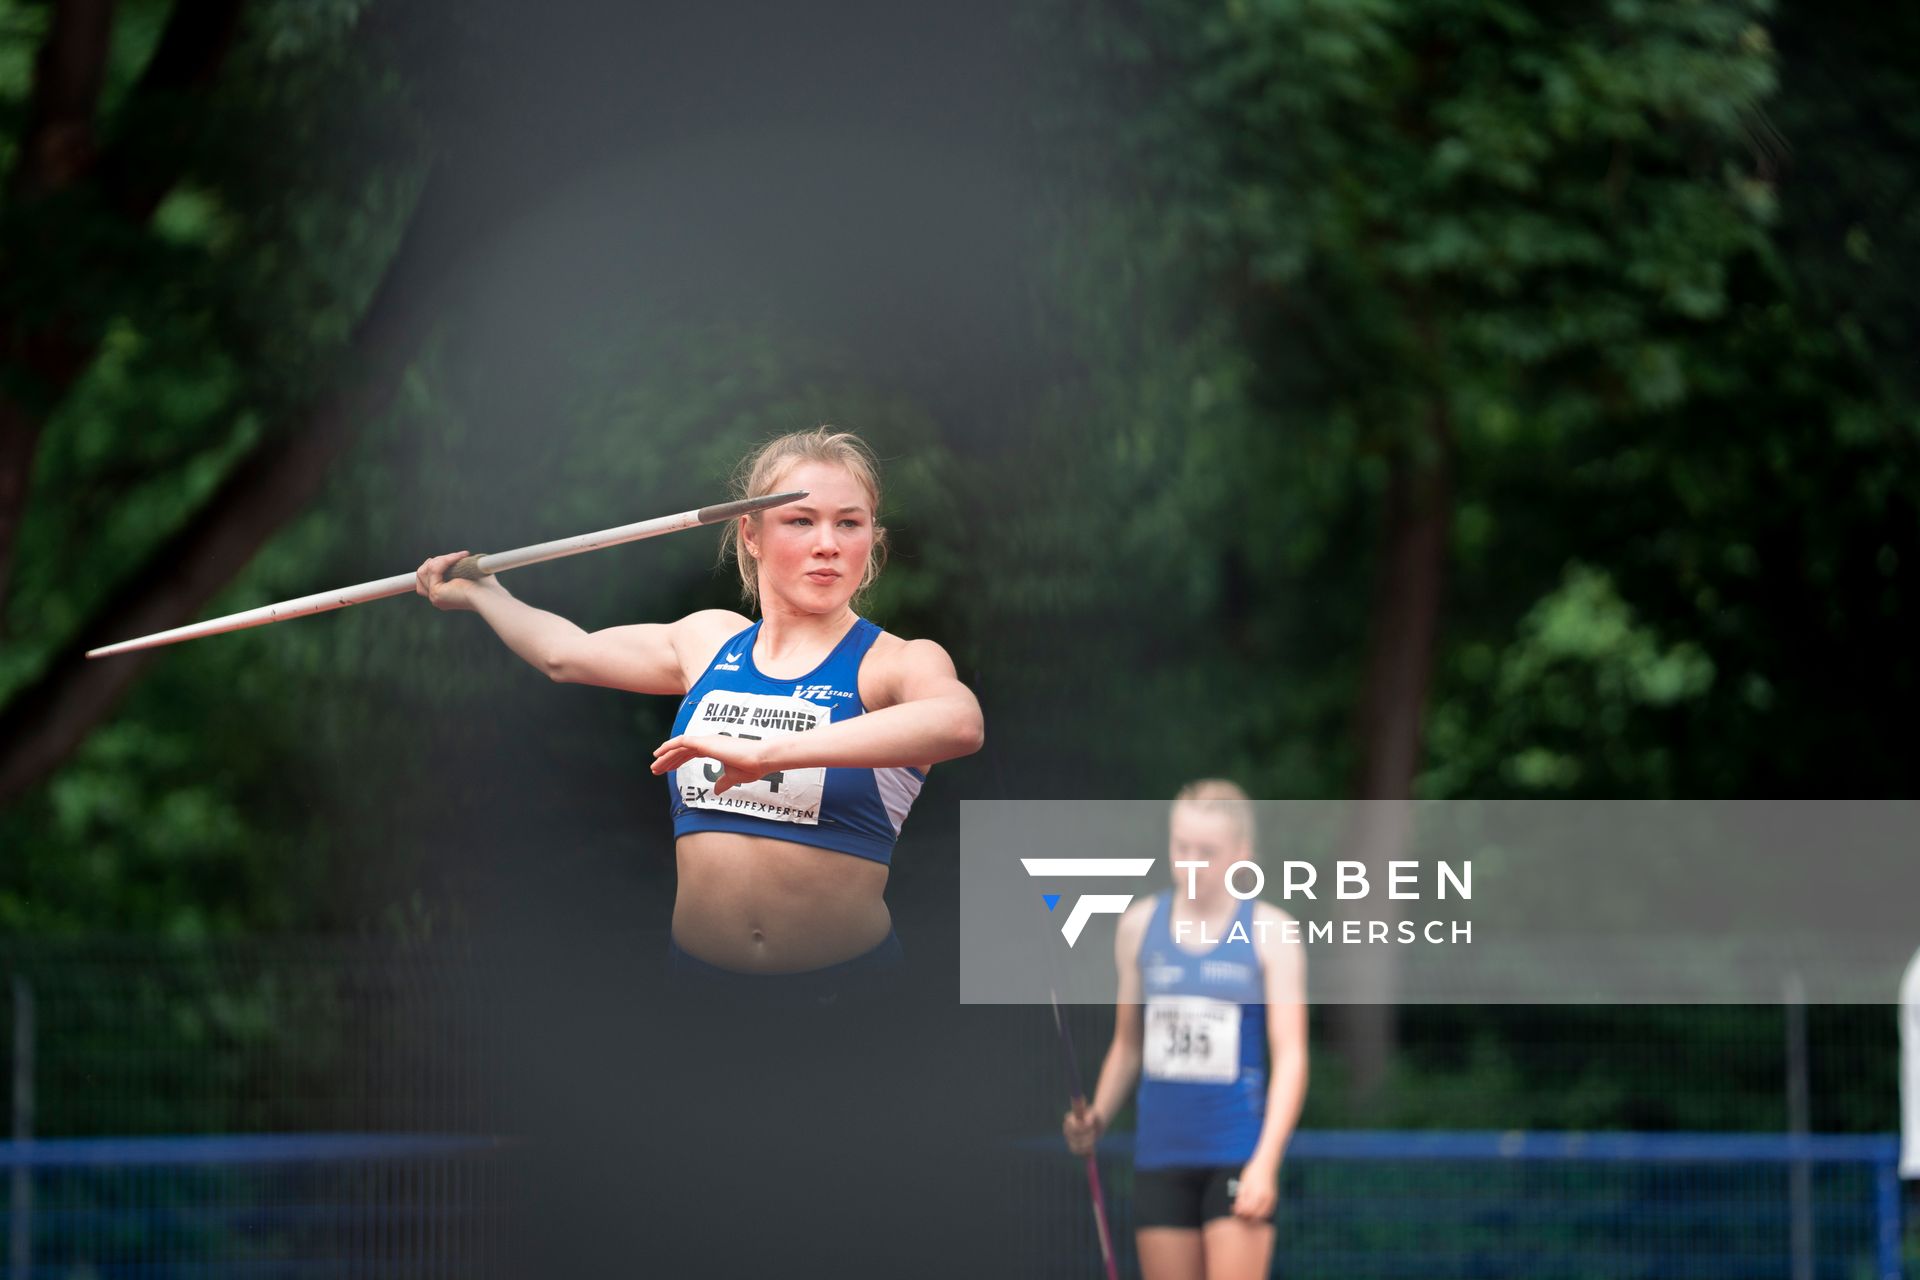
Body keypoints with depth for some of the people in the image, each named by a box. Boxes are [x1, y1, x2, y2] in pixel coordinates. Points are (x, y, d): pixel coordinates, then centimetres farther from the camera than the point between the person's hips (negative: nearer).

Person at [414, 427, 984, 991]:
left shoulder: (898, 663, -4)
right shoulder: (711, 640, 12)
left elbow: (959, 724, -29)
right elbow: (565, 652, 30)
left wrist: (765, 752, -34)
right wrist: (479, 593, 46)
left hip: (845, 990, -4)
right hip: (696, 977, 4)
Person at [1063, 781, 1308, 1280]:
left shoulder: (1269, 933, -3)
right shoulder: (1140, 926, 9)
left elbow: (1290, 1056, -8)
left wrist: (1265, 1163, -18)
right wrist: (1096, 1117, 4)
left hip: (1239, 1157, -4)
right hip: (1160, 1158, 4)